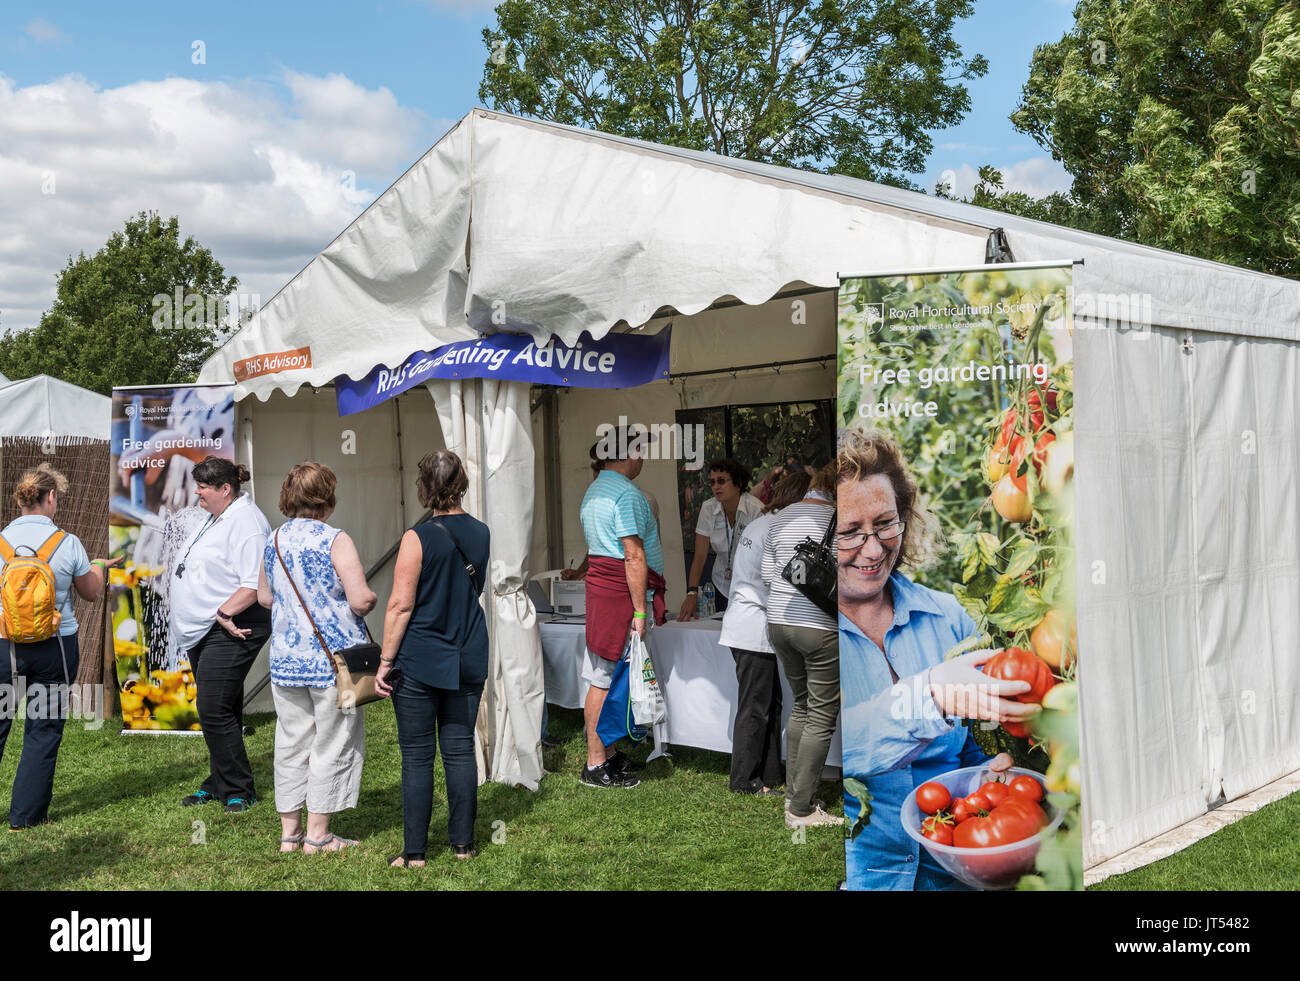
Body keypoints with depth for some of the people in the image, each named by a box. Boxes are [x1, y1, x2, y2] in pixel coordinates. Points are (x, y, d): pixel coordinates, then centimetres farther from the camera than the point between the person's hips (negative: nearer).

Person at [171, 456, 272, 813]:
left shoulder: (246, 522, -16)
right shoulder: (215, 518, 16)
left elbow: (255, 584, -24)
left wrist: (224, 613, -26)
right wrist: (181, 612, 21)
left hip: (230, 630, -10)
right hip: (203, 629, 10)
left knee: (214, 709, -11)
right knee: (214, 709, 14)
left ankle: (239, 791, 0)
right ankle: (218, 784, 24)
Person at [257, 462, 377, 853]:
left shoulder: (273, 540, 6)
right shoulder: (335, 540, -14)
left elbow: (264, 597, 18)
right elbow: (361, 600, -19)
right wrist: (372, 598, 3)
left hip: (285, 658, 6)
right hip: (333, 658, -6)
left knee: (291, 744, 13)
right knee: (332, 746, 5)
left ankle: (289, 832, 21)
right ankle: (318, 835, 10)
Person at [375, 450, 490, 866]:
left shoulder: (418, 538, -13)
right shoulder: (482, 533, 2)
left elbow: (401, 605, -13)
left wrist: (386, 661, -7)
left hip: (420, 662, -4)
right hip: (469, 660, 5)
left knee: (417, 756, 3)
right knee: (460, 749, 12)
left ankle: (415, 851, 9)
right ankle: (463, 842, 17)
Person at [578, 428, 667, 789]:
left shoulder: (593, 490, 18)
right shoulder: (627, 494, -14)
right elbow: (634, 557, -18)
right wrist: (640, 611, -18)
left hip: (600, 585, 10)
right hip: (621, 595, -10)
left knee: (606, 678, 14)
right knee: (607, 680, -5)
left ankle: (608, 753, 22)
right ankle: (596, 766, 0)